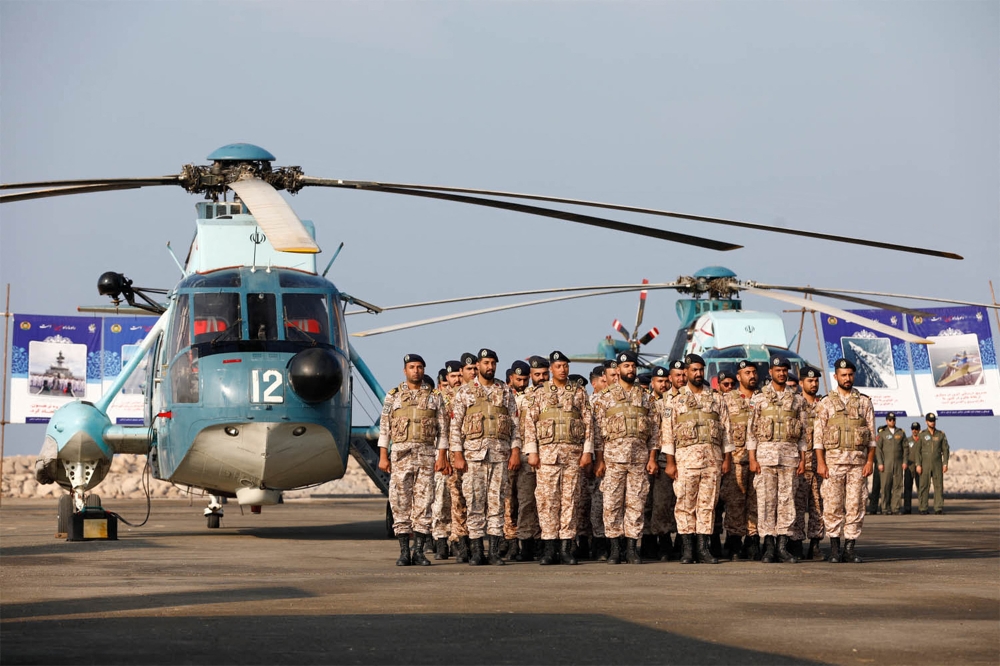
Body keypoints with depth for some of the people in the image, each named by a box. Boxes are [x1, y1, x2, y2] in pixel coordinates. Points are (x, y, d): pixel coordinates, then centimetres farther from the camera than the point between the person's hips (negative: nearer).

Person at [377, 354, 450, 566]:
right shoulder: (393, 396, 7)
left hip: (426, 455, 0)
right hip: (401, 454, 0)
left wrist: (442, 457, -1)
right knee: (400, 502, -2)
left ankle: (419, 551, 4)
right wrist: (383, 457, -3)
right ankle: (404, 552, 2)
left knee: (424, 501, -1)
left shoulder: (435, 396, 8)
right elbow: (384, 428, 5)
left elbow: (442, 428, 7)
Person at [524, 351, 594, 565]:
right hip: (547, 452, -1)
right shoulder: (540, 393, 7)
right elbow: (530, 422, 4)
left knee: (570, 499, 0)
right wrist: (531, 451, -4)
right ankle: (549, 549, 0)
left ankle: (566, 547, 3)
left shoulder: (579, 392, 10)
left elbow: (588, 422, 7)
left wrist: (588, 451, -1)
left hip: (574, 452, 1)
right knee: (547, 499, -3)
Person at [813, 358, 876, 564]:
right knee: (832, 506, -3)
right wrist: (820, 463, -7)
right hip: (833, 460, -1)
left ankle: (850, 547, 5)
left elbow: (872, 434, 8)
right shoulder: (826, 403, 5)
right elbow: (818, 435, 2)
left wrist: (870, 461, -2)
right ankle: (834, 548, 5)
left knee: (855, 506, 0)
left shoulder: (864, 402, 9)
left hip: (858, 461, 1)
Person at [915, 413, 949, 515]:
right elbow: (918, 451, -2)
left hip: (937, 464, 1)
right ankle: (923, 509, 2)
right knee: (924, 486, -3)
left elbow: (945, 450, 3)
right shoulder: (922, 434, 0)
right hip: (925, 464, -1)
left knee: (939, 486, -5)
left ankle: (939, 508, -5)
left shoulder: (941, 434, 3)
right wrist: (918, 465, -10)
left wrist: (945, 464, -7)